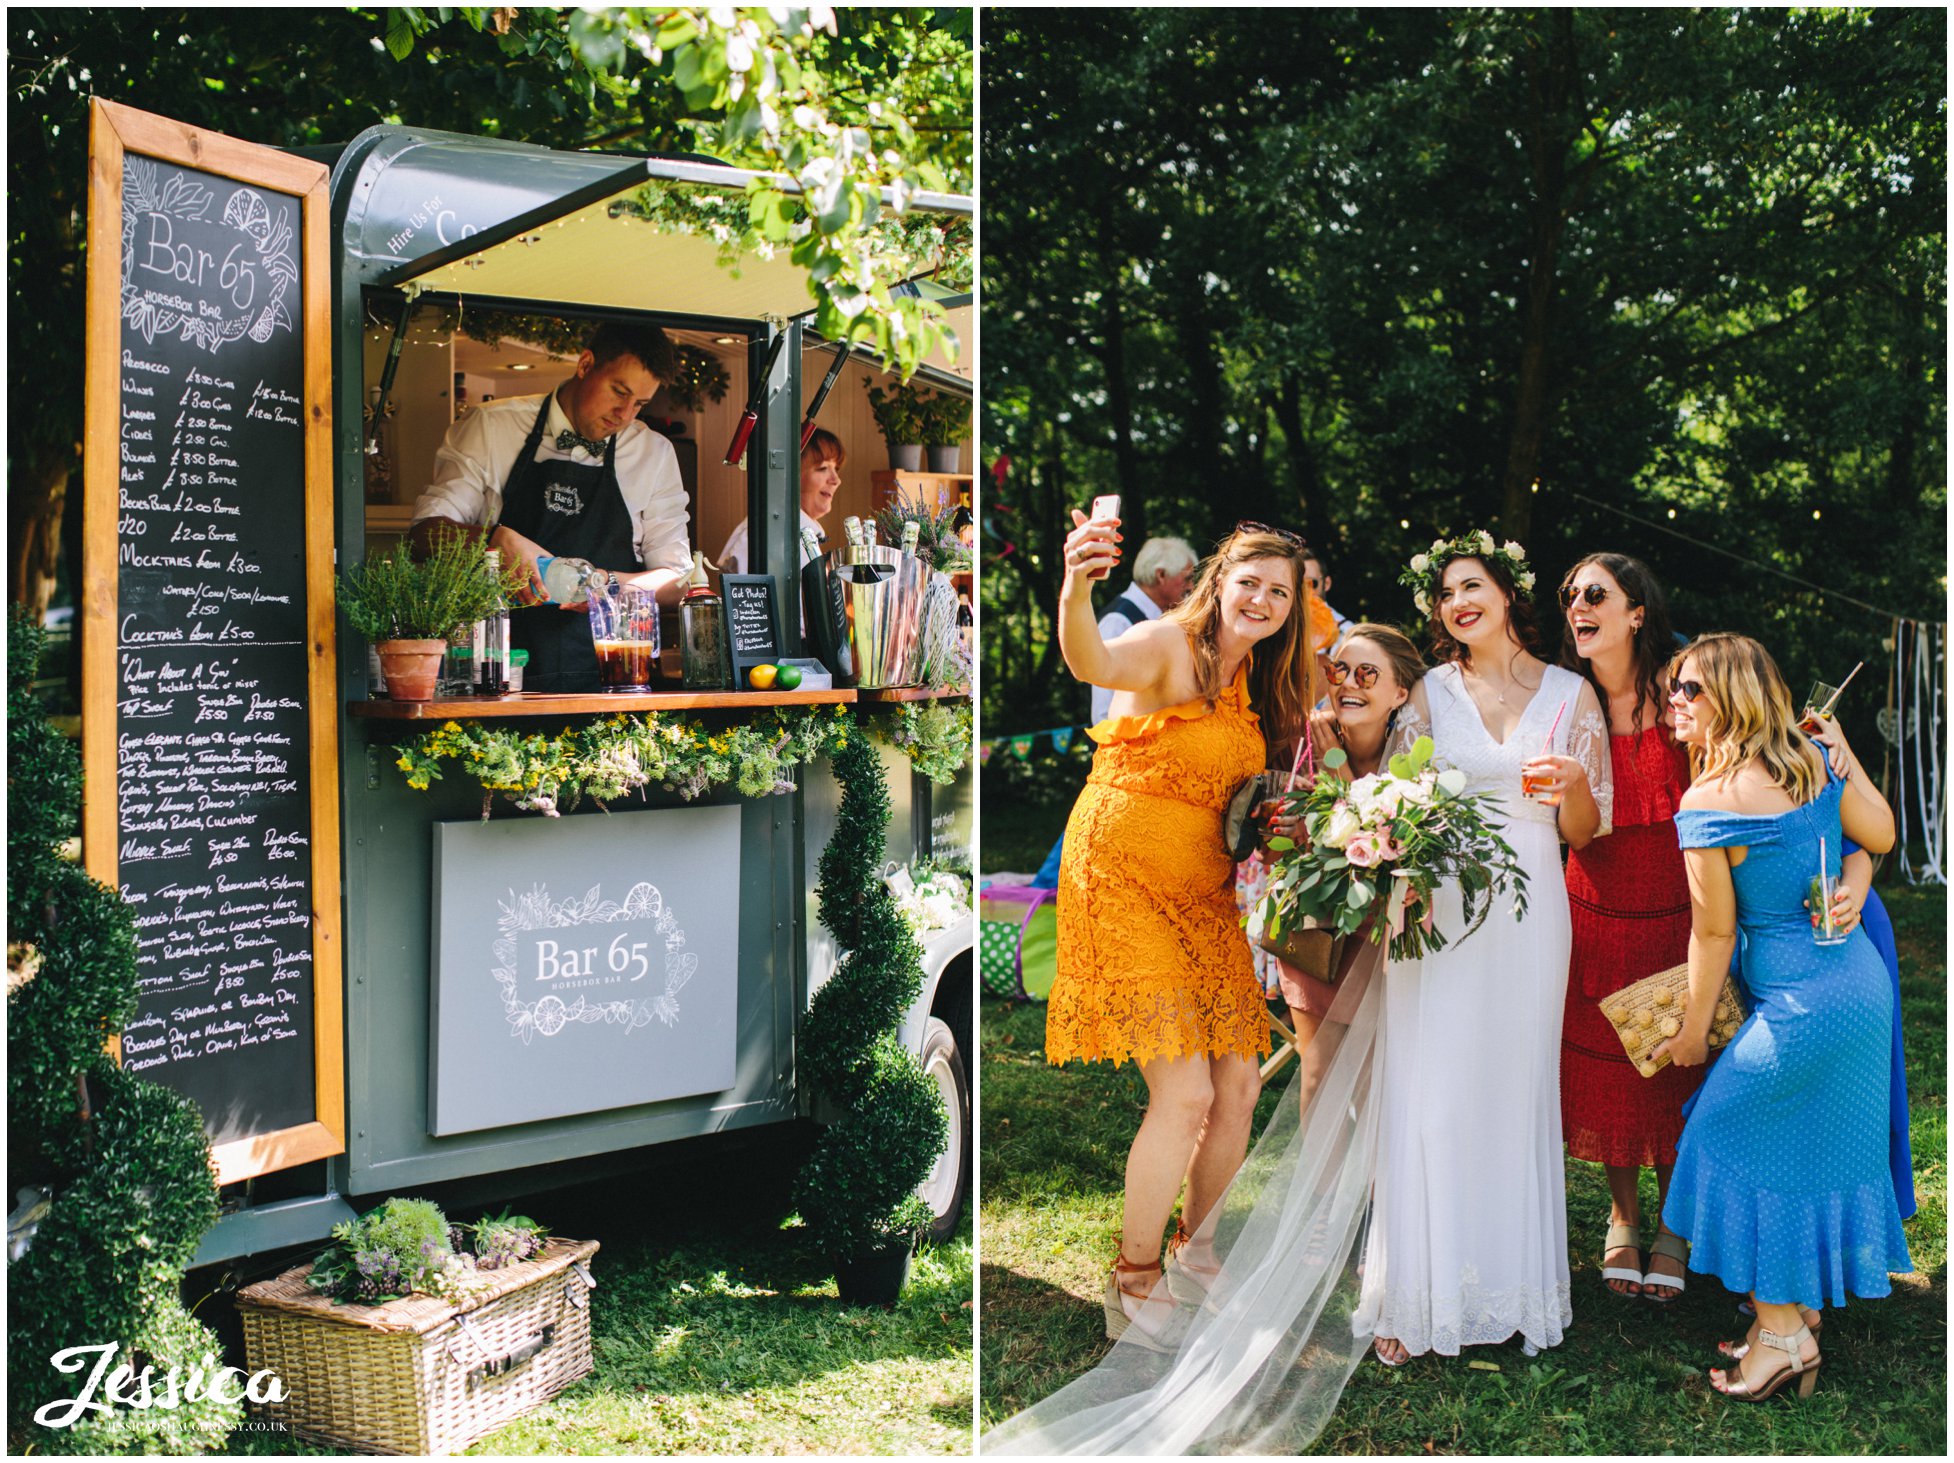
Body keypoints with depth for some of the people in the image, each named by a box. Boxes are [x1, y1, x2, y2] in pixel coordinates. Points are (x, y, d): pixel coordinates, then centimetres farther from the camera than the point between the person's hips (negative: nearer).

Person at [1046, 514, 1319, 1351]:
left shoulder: (1256, 683, 12)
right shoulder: (1170, 646, -11)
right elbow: (1092, 664, -35)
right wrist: (1075, 589, -55)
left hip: (1202, 895, 8)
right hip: (1122, 881, -8)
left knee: (1239, 1086, 7)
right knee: (1185, 1092, -13)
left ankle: (1191, 1252, 30)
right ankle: (1133, 1288, 6)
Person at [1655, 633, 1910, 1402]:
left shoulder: (1706, 805, -17)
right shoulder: (1815, 761, 1)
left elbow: (1715, 932, -12)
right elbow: (1881, 835, 11)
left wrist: (1693, 1029, 1)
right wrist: (1843, 750, 19)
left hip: (1800, 1005, -8)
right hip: (1861, 979, 8)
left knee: (1743, 1140, 7)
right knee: (1821, 1147, 17)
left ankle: (1780, 1333, 14)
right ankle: (1803, 1316, 30)